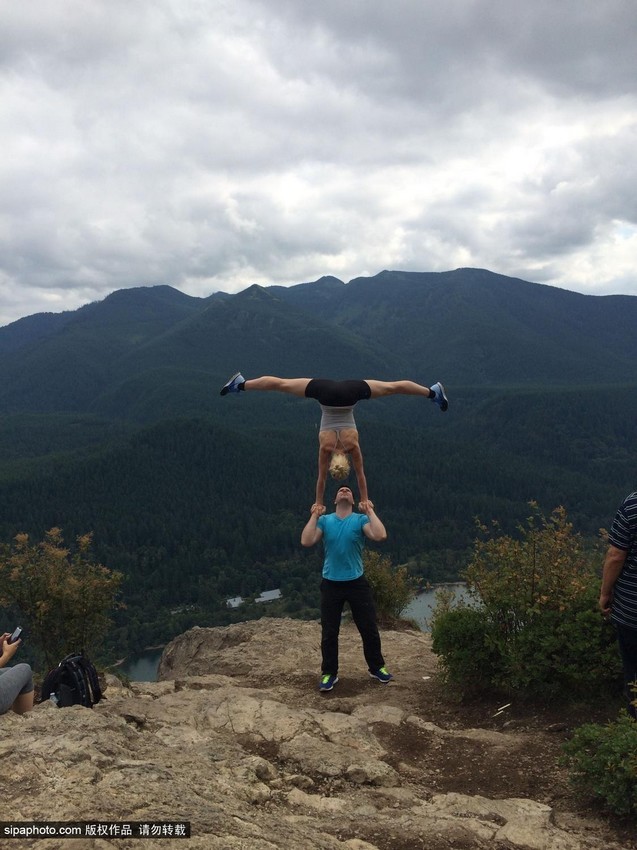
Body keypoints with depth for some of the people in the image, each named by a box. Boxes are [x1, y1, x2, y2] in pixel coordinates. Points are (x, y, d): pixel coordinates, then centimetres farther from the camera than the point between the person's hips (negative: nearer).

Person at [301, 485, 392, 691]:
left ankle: (377, 667, 29)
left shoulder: (361, 519, -5)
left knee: (369, 629, 9)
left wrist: (370, 511, -16)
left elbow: (380, 535, -23)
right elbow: (306, 541, -14)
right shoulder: (324, 520, -1)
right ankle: (329, 673, 23)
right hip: (331, 584, 1)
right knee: (329, 633, 8)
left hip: (357, 583, 0)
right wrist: (314, 516, -12)